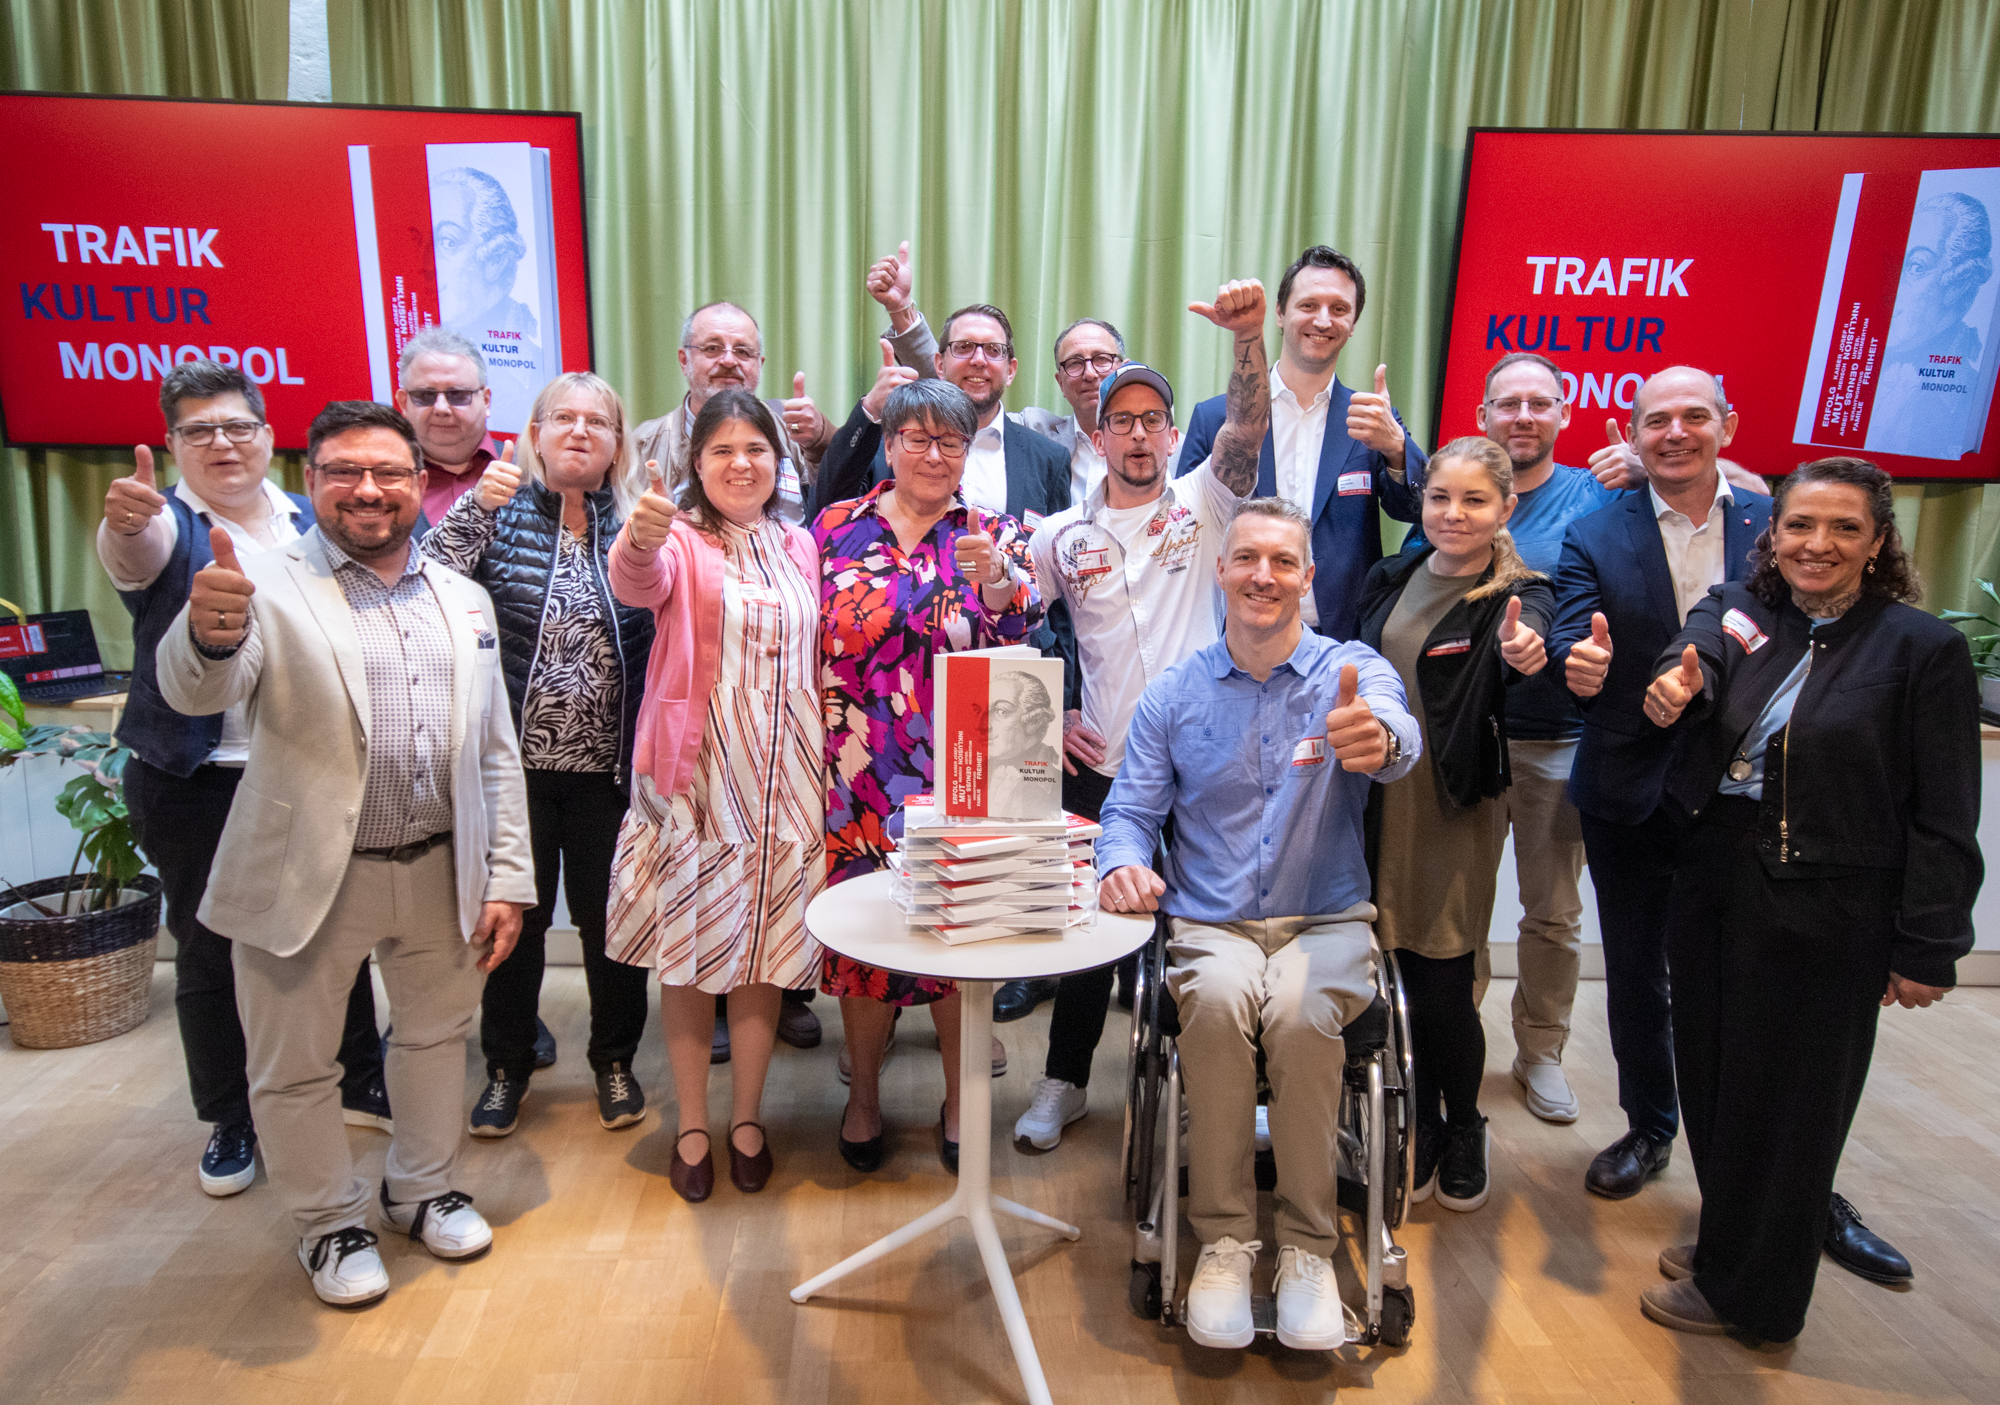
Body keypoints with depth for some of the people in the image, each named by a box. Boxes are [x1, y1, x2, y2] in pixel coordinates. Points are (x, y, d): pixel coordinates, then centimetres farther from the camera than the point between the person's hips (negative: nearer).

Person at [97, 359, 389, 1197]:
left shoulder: (312, 523, 7)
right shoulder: (168, 525, -3)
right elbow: (136, 553, -27)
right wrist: (124, 522, -51)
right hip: (198, 785, -2)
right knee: (210, 954, 8)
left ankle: (360, 1082, 29)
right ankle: (229, 1122, 25)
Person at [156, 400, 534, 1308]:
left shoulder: (464, 600, 6)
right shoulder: (270, 588, -7)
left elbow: (496, 753, 6)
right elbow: (197, 693, -26)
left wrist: (507, 878, 2)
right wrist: (209, 634, -49)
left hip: (439, 869, 4)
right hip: (307, 876, -4)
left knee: (438, 1031, 20)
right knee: (295, 1066, 12)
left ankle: (420, 1187, 44)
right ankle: (330, 1223, 36)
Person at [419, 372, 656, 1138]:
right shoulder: (503, 512, 1)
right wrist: (475, 506, -20)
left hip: (607, 766, 1)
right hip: (516, 760, 0)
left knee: (610, 917, 10)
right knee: (514, 916, 12)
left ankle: (614, 1060, 31)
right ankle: (506, 1065, 32)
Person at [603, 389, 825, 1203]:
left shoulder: (797, 546, 10)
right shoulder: (680, 541, -4)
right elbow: (637, 584, -28)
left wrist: (823, 766, 6)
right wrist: (639, 540, -51)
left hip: (782, 777, 3)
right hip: (696, 776, -3)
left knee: (764, 951, 10)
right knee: (690, 952, 6)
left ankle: (746, 1117, 28)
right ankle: (692, 1125, 24)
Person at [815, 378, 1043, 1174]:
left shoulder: (997, 537, 4)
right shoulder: (836, 528, 5)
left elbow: (1020, 644, -8)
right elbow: (805, 642, 7)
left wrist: (997, 584, -27)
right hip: (859, 778, 1)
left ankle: (959, 1100, 28)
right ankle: (863, 1094, 32)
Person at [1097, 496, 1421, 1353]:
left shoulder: (1353, 671, 0)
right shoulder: (1173, 694, 7)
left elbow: (1398, 736, -23)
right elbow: (1131, 809, 6)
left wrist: (1378, 739, -49)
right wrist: (1124, 860, -18)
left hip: (1326, 921, -1)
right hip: (1210, 924, 1)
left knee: (1300, 1010, -32)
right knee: (1217, 999, -32)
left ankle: (1307, 1245, -11)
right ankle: (1224, 1236, -13)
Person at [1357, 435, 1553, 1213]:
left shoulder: (1517, 595, -7)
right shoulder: (1391, 580, 7)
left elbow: (1520, 648, -31)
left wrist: (1521, 653, -53)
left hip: (1458, 810, -4)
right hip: (1379, 799, 4)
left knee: (1443, 986, 0)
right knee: (1400, 974, 10)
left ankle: (1464, 1129, 27)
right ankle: (1420, 1127, 31)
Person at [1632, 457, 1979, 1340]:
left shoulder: (1923, 648, -6)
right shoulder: (1736, 610, 4)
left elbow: (1944, 819, -7)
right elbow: (1694, 659, -19)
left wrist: (1926, 948, -9)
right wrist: (1674, 691, -43)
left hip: (1825, 913, -4)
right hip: (1711, 883, 4)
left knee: (1783, 1098, 9)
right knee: (1711, 1074, 17)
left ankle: (1748, 1292, 29)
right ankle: (1726, 1241, 40)